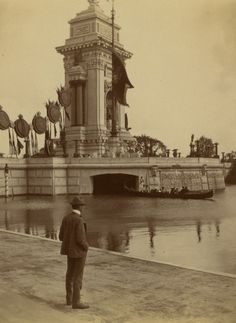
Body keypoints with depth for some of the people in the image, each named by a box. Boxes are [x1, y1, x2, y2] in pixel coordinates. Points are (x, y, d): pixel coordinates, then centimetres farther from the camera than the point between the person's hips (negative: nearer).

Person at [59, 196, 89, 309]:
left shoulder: (66, 218, 1)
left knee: (70, 274, 17)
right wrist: (86, 246, -6)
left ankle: (69, 298, 25)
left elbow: (61, 236, 3)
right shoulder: (79, 220, -23)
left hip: (70, 249, 8)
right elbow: (80, 239, -25)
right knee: (78, 277, -1)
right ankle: (76, 302, 5)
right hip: (79, 251, -8)